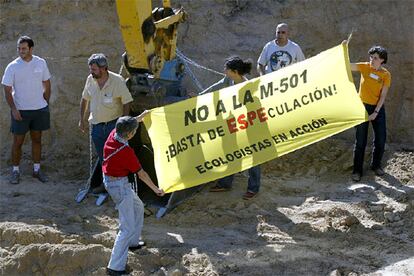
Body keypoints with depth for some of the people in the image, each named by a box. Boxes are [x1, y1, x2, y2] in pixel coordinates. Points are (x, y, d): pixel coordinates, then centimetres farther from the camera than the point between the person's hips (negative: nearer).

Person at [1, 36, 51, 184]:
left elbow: (46, 84, 9)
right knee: (18, 142, 3)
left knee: (37, 139, 12)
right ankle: (15, 171, 15)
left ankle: (37, 169, 23)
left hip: (39, 109, 3)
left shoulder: (41, 63, -2)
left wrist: (46, 103, 7)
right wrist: (13, 109, -17)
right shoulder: (12, 67, -10)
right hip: (20, 111, -3)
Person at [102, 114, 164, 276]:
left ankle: (133, 242, 45)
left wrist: (142, 116, 32)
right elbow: (141, 173, -16)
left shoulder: (113, 135, -7)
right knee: (128, 228, -6)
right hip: (120, 186, -10)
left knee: (138, 207, 31)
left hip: (109, 181, 10)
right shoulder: (126, 151, -28)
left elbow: (130, 123, 18)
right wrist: (155, 189, -4)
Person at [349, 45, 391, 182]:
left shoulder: (386, 75, -6)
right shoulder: (365, 67, -6)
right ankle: (357, 170, 9)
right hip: (363, 107, -1)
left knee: (380, 139, 8)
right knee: (360, 141, 1)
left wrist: (376, 113, -13)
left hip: (378, 108, 1)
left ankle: (376, 165, 31)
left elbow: (383, 96, -7)